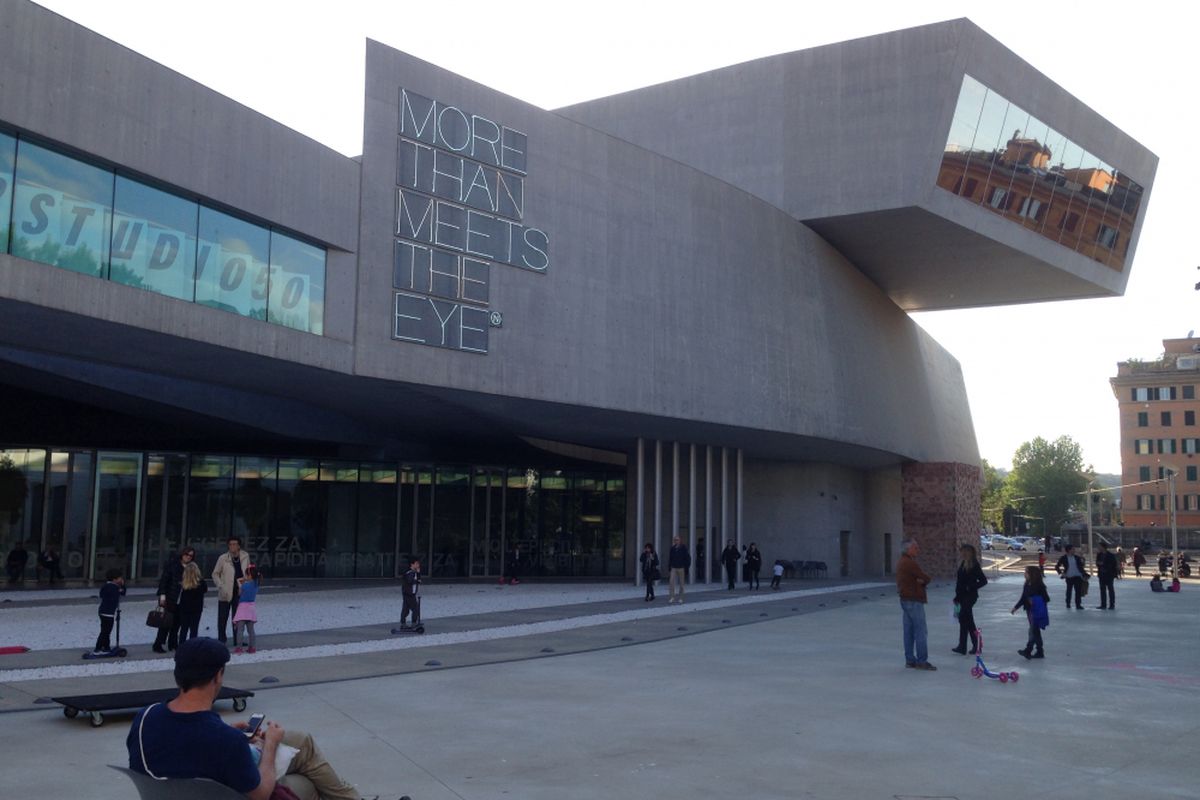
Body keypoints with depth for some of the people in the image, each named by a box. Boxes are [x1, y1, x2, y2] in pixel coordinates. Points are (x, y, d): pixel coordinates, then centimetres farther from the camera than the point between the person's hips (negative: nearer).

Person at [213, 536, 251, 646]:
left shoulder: (245, 557, -3)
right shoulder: (223, 558, -9)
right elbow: (215, 574, -1)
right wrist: (221, 587, -13)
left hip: (239, 592, 2)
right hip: (225, 594, -2)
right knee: (222, 618, 6)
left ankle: (237, 640, 18)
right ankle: (221, 640, 19)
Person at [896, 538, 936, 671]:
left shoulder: (901, 563, 16)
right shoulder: (910, 563, -16)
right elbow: (926, 578, -15)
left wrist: (921, 581, -5)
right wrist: (923, 581, 6)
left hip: (905, 599, 10)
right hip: (914, 600, -10)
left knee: (909, 631, 11)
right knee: (920, 631, -6)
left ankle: (910, 660, 15)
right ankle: (922, 661, -5)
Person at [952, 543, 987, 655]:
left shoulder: (974, 565, -11)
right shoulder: (963, 564, 13)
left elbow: (983, 581, -11)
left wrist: (971, 587, -16)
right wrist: (957, 596, 17)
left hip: (970, 596, -9)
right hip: (963, 596, 9)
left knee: (963, 618, -14)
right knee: (968, 620, 11)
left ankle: (962, 646, -12)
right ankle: (976, 644, 18)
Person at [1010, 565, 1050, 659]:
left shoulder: (1039, 586, -15)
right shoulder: (1027, 585, 7)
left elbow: (1046, 598, -14)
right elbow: (1023, 598, 14)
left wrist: (1035, 601, -25)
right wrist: (1016, 607, 9)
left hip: (1038, 612, -8)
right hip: (1030, 610, 8)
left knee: (1033, 630, -11)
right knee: (1035, 631, 13)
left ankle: (1028, 651, -13)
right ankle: (1039, 652, 20)